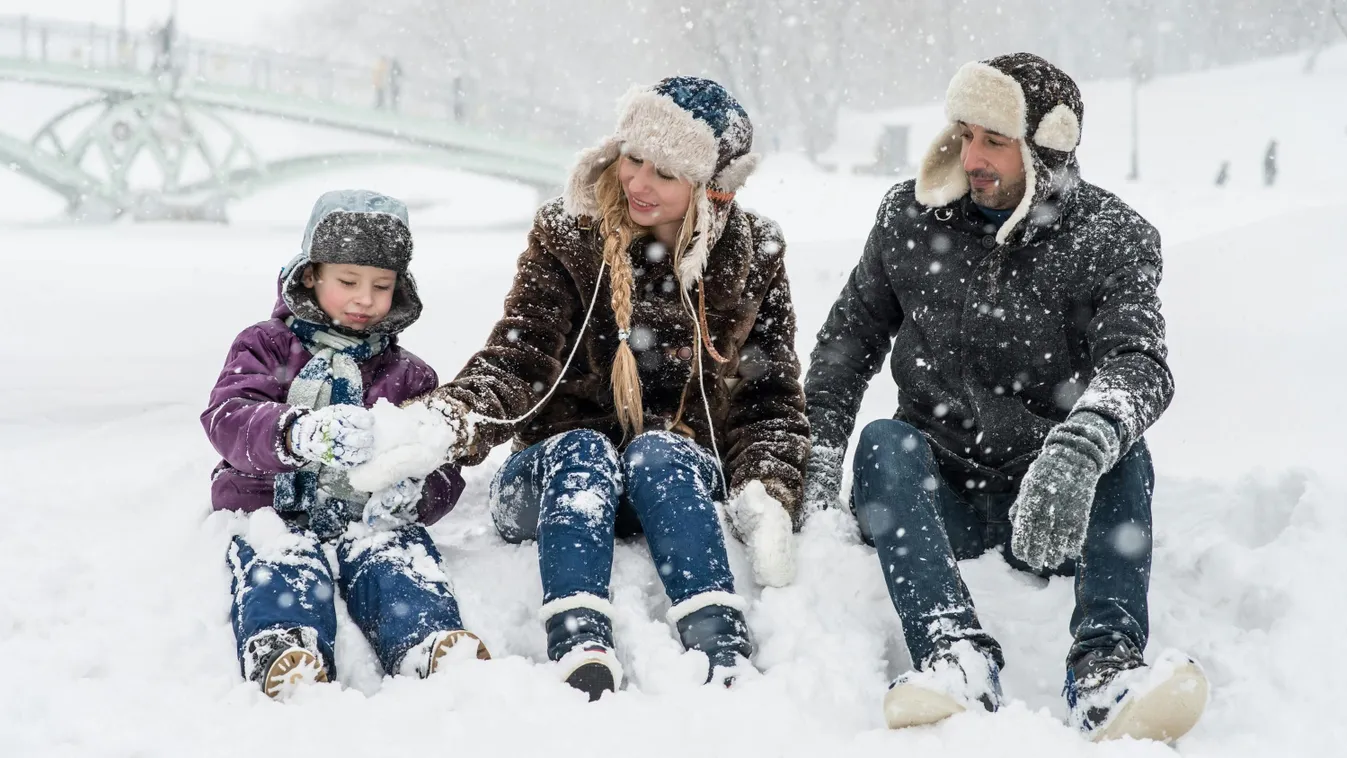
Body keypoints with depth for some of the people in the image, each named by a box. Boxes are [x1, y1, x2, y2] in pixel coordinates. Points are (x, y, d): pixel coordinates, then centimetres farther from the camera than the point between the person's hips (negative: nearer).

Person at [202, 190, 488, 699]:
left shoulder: (409, 377, 21)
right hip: (274, 511, -1)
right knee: (283, 562, -35)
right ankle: (282, 652, -63)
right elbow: (227, 419, -8)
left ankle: (431, 646, -59)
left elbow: (443, 469, 13)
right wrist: (297, 433, -32)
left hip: (368, 517, 2)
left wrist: (415, 494, -16)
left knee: (397, 557, -32)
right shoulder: (265, 347, 13)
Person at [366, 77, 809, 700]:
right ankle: (580, 652, -55)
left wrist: (766, 496, -15)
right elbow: (517, 357, -12)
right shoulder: (567, 235, -2)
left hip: (681, 479, 0)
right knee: (583, 450, -33)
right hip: (559, 475, 0)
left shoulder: (753, 258, 2)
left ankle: (723, 653, -51)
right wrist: (453, 419, -34)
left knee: (656, 451, -33)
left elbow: (772, 396, 4)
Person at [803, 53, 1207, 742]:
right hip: (937, 495, 1)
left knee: (1120, 447, -29)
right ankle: (957, 655, -48)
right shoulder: (911, 217, 3)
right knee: (884, 440, -29)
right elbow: (850, 336, 12)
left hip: (1054, 507, -1)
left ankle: (1105, 670, -46)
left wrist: (1079, 450, -46)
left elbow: (1138, 363, -23)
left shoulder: (1112, 240, -5)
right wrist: (819, 457, -3)